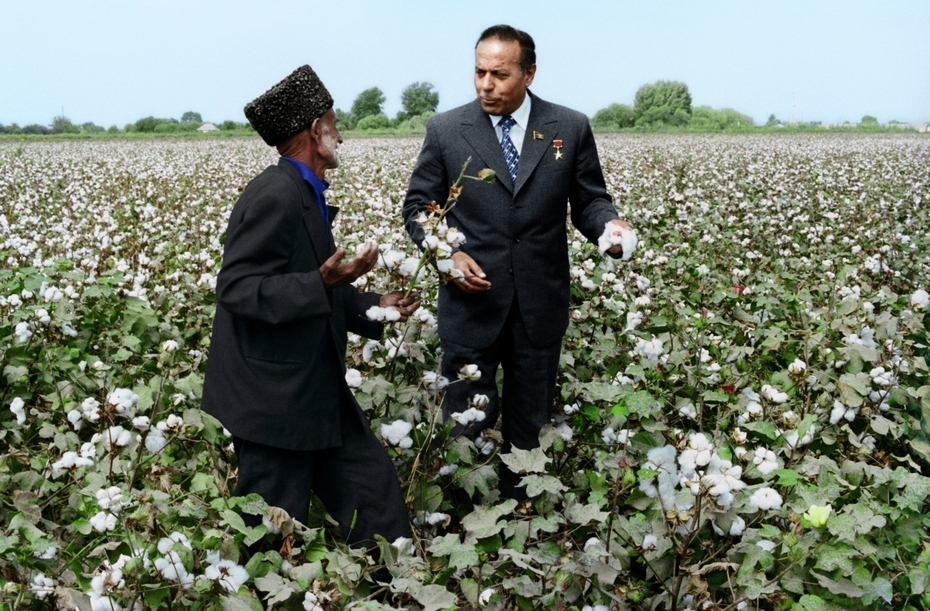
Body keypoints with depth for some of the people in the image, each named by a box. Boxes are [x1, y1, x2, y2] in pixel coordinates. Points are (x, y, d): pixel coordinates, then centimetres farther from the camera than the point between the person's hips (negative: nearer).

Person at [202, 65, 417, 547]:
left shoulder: (305, 195, 11)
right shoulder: (275, 195, -19)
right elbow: (235, 288, -24)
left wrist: (374, 306, 10)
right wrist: (322, 283, -32)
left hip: (316, 394, 10)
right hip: (273, 398, -10)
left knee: (373, 485, 13)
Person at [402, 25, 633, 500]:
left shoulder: (571, 129, 1)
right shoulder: (445, 130, 0)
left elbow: (589, 201, 6)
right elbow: (418, 206, 5)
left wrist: (609, 225, -17)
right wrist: (448, 254, -12)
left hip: (540, 302, 1)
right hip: (471, 299, -1)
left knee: (530, 422, 14)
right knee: (466, 419, 8)